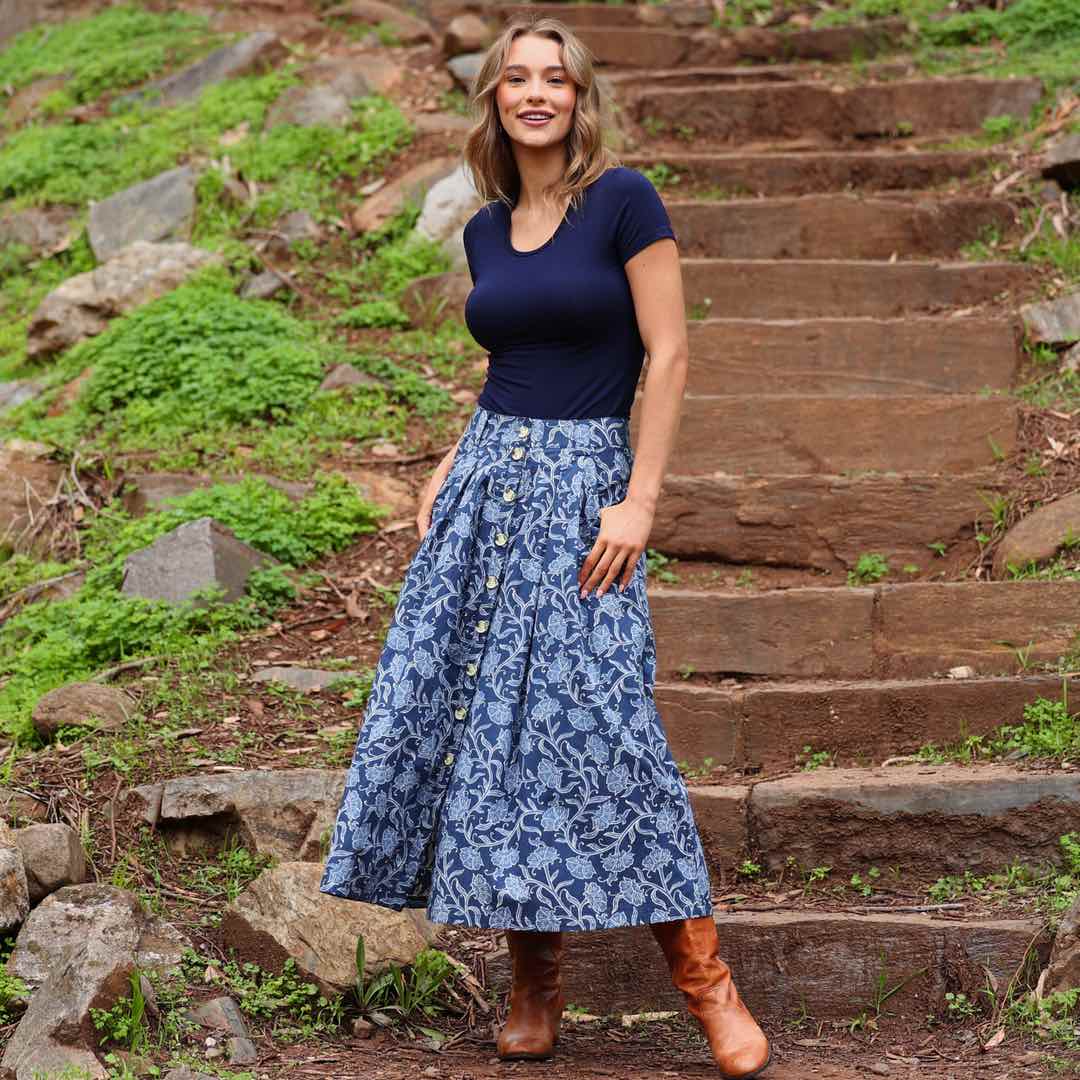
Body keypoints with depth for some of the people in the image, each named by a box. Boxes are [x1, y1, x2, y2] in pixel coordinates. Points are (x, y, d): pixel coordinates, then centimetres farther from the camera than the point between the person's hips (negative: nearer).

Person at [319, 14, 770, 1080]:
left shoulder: (623, 200, -5)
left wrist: (639, 500, -14)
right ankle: (532, 983, 11)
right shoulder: (486, 230, 12)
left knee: (595, 718, -13)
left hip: (584, 482, -6)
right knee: (469, 706, 1)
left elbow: (668, 354, -8)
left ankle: (701, 973, -2)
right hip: (487, 480, 6)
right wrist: (449, 468, 11)